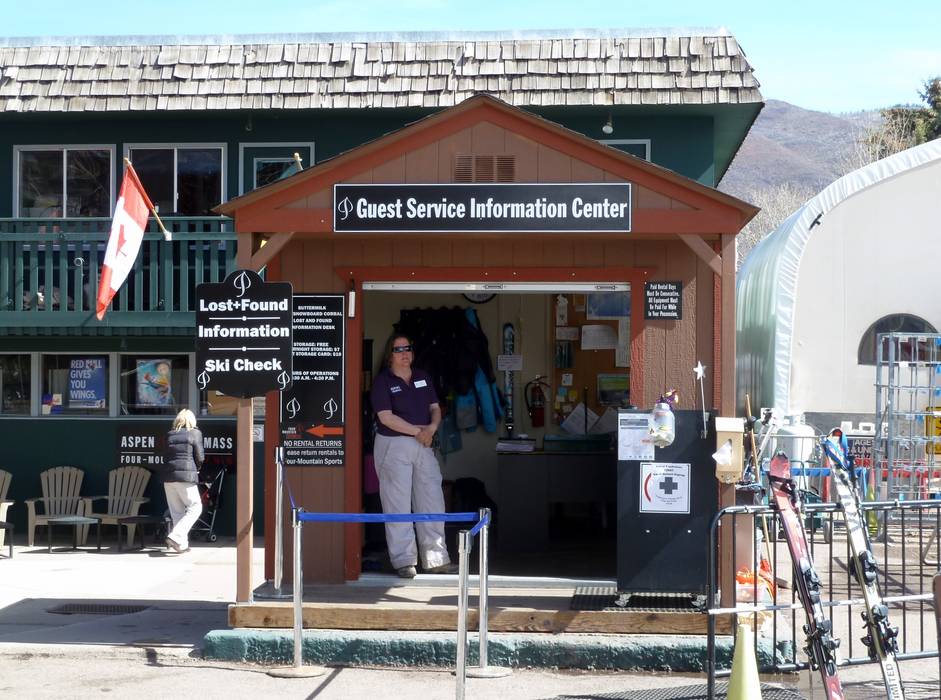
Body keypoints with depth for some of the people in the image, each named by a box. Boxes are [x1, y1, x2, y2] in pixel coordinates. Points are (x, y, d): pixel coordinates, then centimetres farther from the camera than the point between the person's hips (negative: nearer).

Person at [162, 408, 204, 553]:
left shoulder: (169, 435, 13)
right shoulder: (195, 433, 2)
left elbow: (165, 457, 11)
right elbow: (200, 457, -2)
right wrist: (196, 469, 19)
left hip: (168, 476, 5)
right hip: (186, 476, -5)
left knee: (177, 511, 11)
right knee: (195, 507, 3)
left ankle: (182, 544, 11)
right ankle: (176, 536, -13)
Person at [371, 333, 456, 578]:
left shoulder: (423, 377, 14)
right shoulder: (382, 381, -4)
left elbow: (435, 408, 13)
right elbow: (386, 417, -12)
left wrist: (431, 428, -8)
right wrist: (417, 431, -15)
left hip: (423, 445, 6)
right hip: (393, 445, -6)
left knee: (432, 501, 5)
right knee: (398, 505, -4)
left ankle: (436, 559, 12)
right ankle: (403, 561, 2)